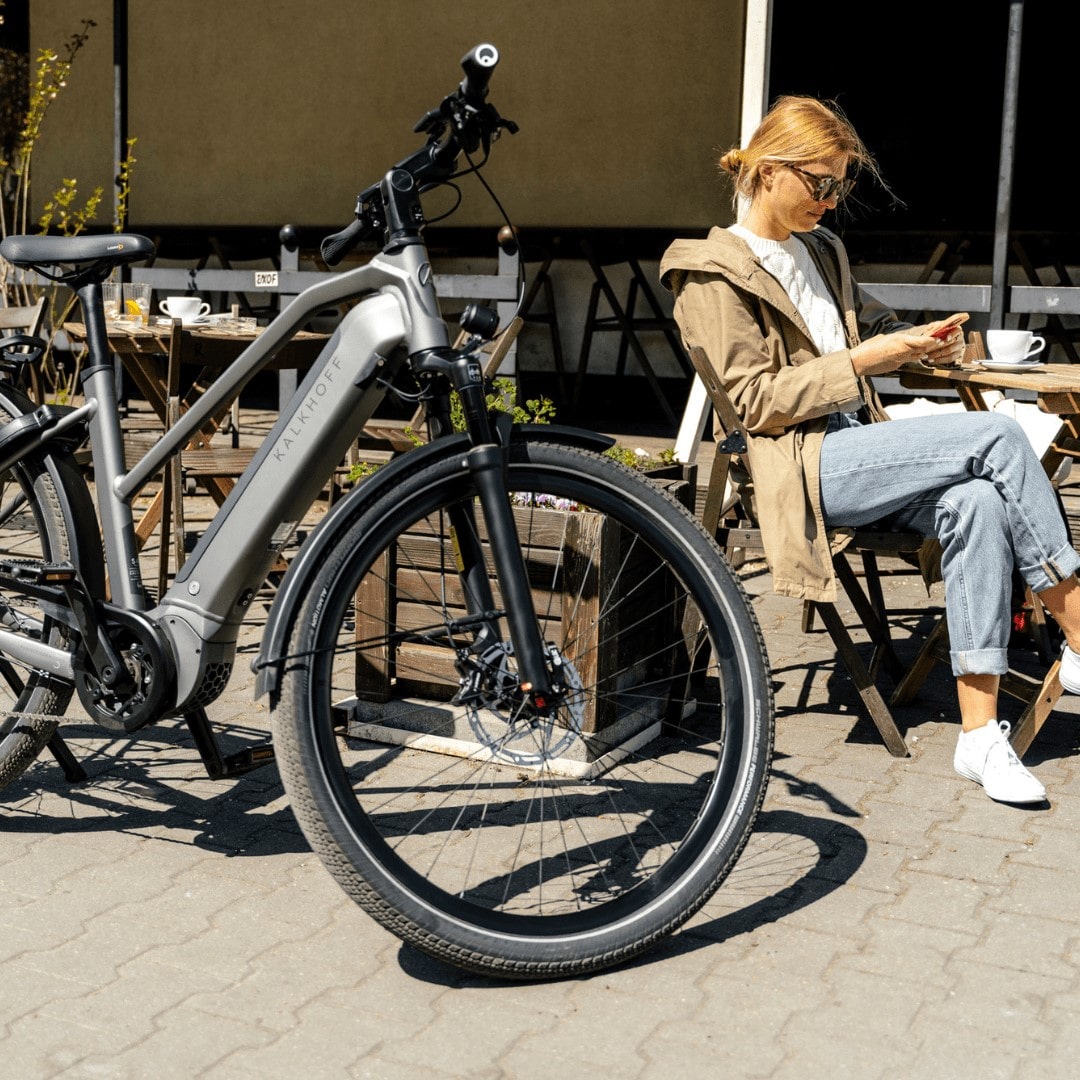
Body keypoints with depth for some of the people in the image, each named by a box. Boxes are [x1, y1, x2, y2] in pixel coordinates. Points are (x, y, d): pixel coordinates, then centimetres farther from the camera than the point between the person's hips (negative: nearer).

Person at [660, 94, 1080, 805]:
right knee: (999, 434, -21)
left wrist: (922, 342, 11)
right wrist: (860, 362, -15)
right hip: (801, 468, -7)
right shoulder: (715, 273, -2)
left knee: (976, 503, -26)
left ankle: (981, 733, -26)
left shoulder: (821, 250, 23)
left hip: (857, 450, 7)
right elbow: (753, 401, -9)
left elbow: (869, 322, 34)